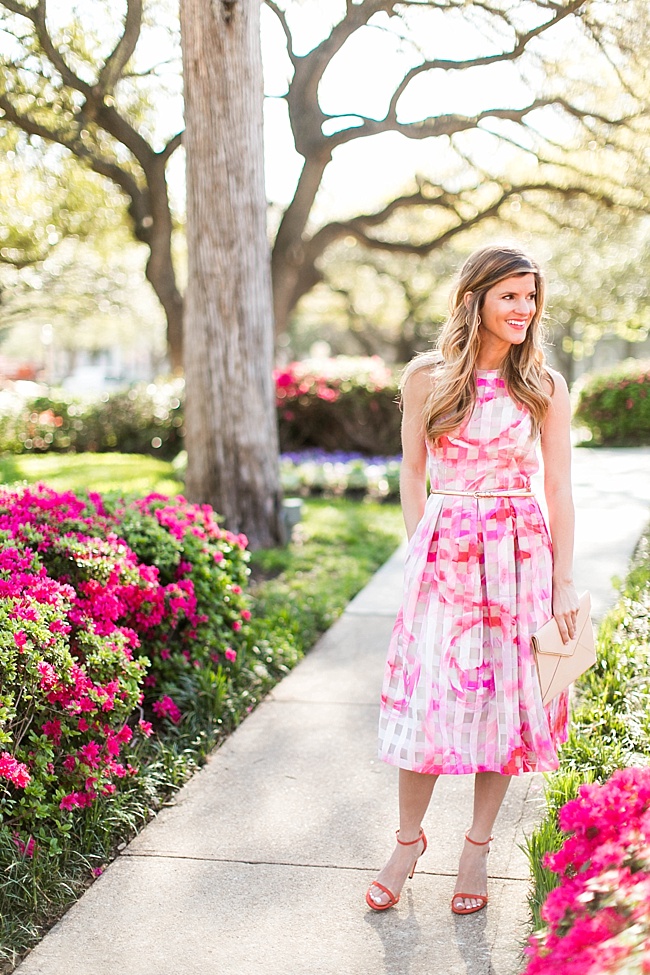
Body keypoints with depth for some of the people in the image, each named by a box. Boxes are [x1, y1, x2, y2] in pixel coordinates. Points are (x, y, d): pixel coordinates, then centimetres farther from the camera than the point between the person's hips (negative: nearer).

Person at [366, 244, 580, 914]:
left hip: (520, 552, 1)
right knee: (429, 695, -1)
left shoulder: (545, 386, 2)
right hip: (444, 551, 0)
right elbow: (412, 472, 7)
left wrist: (562, 582, -3)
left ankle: (478, 846, 21)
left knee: (505, 696, 5)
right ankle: (409, 839, 19)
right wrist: (423, 551, -1)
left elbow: (558, 488, 1)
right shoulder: (427, 378, 2)